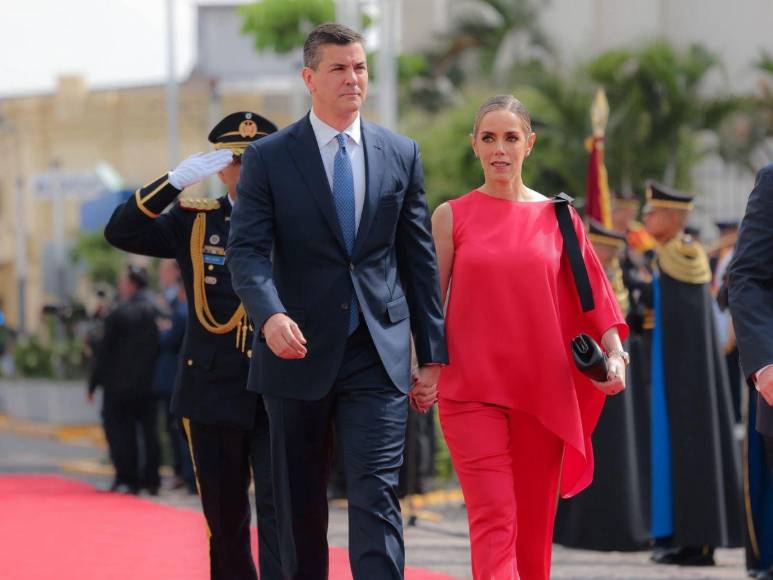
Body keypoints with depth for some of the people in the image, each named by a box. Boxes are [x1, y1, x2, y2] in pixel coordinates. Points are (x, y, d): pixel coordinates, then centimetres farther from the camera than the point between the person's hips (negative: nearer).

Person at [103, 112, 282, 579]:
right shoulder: (194, 222, 5)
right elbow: (121, 233, -7)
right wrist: (177, 179, -15)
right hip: (214, 393, 2)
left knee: (279, 509, -11)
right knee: (225, 521, 11)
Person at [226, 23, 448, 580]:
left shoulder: (401, 155, 8)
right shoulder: (268, 158, 0)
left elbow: (419, 260, 10)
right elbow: (246, 249, -9)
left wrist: (433, 354, 8)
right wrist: (270, 315, -29)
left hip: (379, 357, 0)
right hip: (299, 352, 0)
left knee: (376, 496, -11)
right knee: (299, 506, 9)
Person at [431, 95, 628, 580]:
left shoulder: (557, 217, 8)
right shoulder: (452, 216, 5)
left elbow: (593, 292, 8)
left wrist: (615, 354, -5)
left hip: (542, 389, 2)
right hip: (471, 389, -2)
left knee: (535, 522, 6)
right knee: (494, 518, -15)